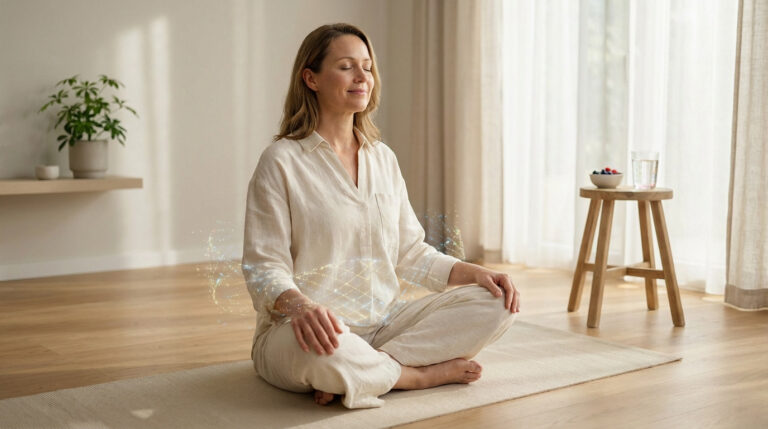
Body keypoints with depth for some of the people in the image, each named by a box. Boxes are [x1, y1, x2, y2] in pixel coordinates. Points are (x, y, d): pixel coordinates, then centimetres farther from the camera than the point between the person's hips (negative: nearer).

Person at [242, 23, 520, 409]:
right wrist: (300, 305, -34)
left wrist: (475, 273, -2)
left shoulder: (383, 159, 12)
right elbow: (264, 268, -12)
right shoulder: (282, 160, -7)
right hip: (312, 331, -6)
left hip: (383, 324, 6)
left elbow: (411, 253, 14)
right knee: (322, 351, -41)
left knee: (495, 305, -10)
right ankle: (424, 373, -11)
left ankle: (362, 372, -19)